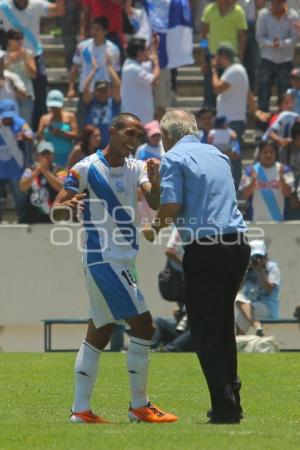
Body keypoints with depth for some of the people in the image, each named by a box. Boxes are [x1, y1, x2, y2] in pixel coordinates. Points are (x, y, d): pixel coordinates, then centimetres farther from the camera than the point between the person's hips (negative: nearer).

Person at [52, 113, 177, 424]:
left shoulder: (135, 168, 9)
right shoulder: (86, 169, -10)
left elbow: (154, 203, -6)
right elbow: (56, 209, -9)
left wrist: (155, 181, -26)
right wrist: (68, 205, -31)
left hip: (121, 261, 8)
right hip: (105, 259, -8)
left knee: (99, 334, 9)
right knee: (143, 325, -10)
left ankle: (81, 410, 13)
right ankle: (139, 406, -4)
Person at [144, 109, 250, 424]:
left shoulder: (174, 159, -3)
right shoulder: (218, 155, 18)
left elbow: (172, 206, -13)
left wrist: (154, 229, 7)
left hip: (204, 251, -7)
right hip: (237, 244, 7)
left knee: (205, 331, -1)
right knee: (224, 326, 18)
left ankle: (225, 408, -5)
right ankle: (232, 402, 20)